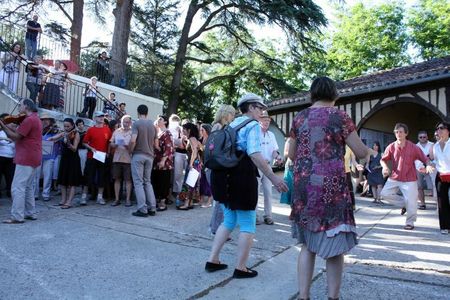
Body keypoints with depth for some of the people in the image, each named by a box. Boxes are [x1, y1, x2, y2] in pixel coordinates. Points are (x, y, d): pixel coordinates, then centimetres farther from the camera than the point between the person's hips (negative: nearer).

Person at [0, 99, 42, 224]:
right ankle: (30, 213, 21)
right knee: (27, 186, 16)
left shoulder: (29, 119, -14)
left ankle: (17, 217, -6)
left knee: (17, 187, -8)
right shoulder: (35, 118, 18)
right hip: (33, 158, 11)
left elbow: (15, 136, -15)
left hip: (26, 158, -11)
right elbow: (19, 134, 14)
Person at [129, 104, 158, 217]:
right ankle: (152, 208, 12)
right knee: (148, 182, 14)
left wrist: (130, 151, -3)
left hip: (138, 155, -5)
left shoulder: (136, 123, -8)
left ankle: (142, 209, -2)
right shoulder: (153, 125, 9)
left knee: (139, 182, -1)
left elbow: (133, 141, -19)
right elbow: (156, 144, 9)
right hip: (150, 156, 5)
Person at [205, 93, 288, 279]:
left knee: (229, 221, 20)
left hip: (225, 176, 8)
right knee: (247, 225, 6)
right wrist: (273, 178, -23)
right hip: (242, 178, -8)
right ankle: (241, 268, 14)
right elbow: (254, 154, -23)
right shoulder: (253, 125, -8)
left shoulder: (232, 124, 16)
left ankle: (212, 261, 22)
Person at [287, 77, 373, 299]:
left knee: (308, 244, 13)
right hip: (331, 186, -4)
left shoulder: (299, 118, 8)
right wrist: (369, 149, 19)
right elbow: (361, 152, -4)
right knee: (334, 245, 8)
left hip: (303, 186, 4)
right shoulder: (339, 116, -3)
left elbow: (291, 155, 14)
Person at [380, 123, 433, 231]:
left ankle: (410, 223, 18)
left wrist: (428, 165, -24)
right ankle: (404, 204, 18)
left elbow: (425, 159, -2)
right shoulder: (391, 147, -2)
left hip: (409, 180, -3)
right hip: (394, 178, 3)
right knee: (385, 194, -5)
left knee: (411, 202, -3)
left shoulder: (413, 147, -8)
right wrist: (385, 167, -15)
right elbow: (383, 159, 7)